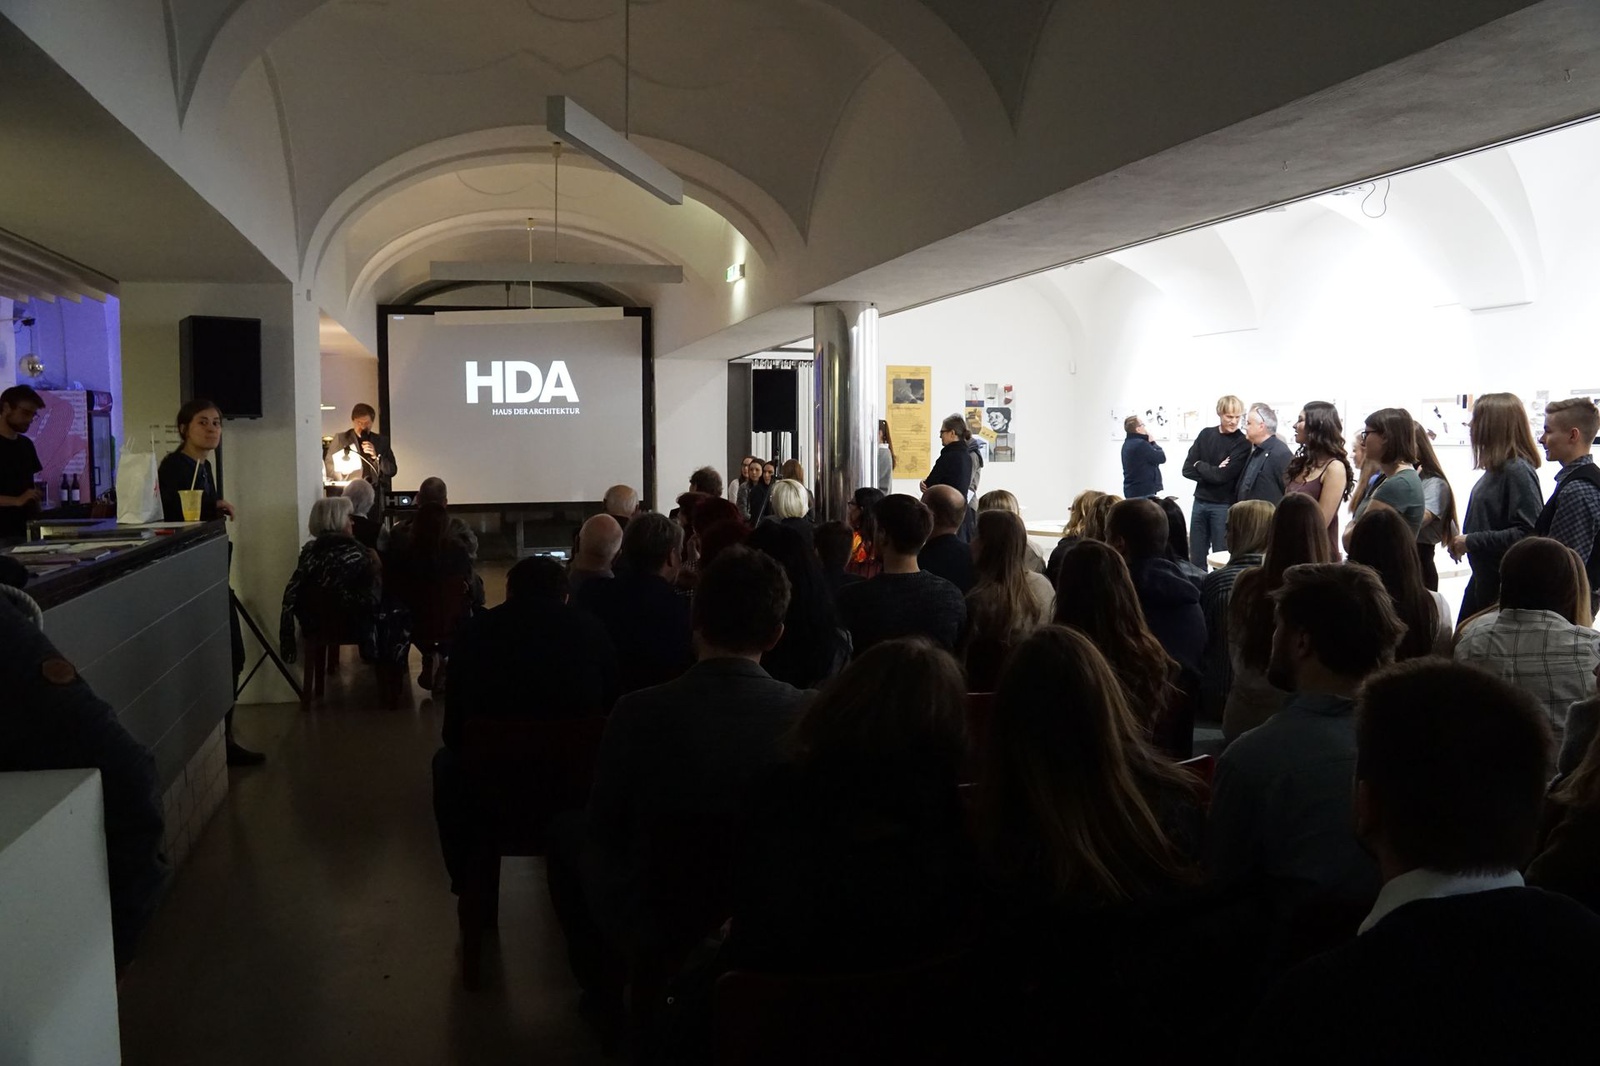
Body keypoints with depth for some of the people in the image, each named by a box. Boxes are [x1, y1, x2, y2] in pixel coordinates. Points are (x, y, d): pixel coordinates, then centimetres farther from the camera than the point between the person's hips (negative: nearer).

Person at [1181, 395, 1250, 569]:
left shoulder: (1242, 443, -7)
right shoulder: (1205, 434, 6)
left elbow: (1223, 475, -16)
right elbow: (1187, 469, 1)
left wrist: (1200, 465, -2)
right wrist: (1212, 472, -13)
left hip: (1224, 506, -4)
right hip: (1200, 502, 4)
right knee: (1196, 558, 10)